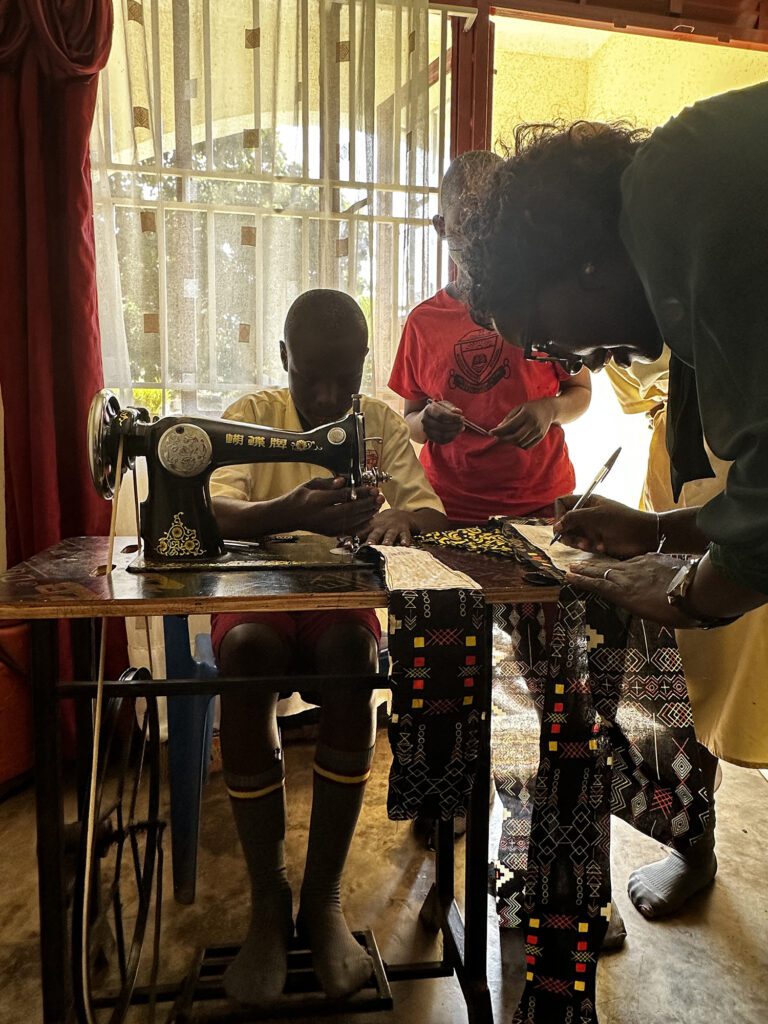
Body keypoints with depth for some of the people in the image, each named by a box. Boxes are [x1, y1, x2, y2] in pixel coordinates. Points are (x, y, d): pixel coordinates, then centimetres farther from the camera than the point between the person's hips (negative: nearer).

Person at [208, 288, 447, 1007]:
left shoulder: (380, 422, 6)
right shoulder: (252, 415, 1)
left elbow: (431, 513, -3)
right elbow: (214, 514, -15)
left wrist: (402, 520, -29)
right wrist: (290, 511, -38)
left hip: (343, 595, 1)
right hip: (257, 594, 0)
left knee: (352, 651, -34)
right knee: (244, 651, -35)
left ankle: (323, 895, -19)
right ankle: (267, 903, -20)